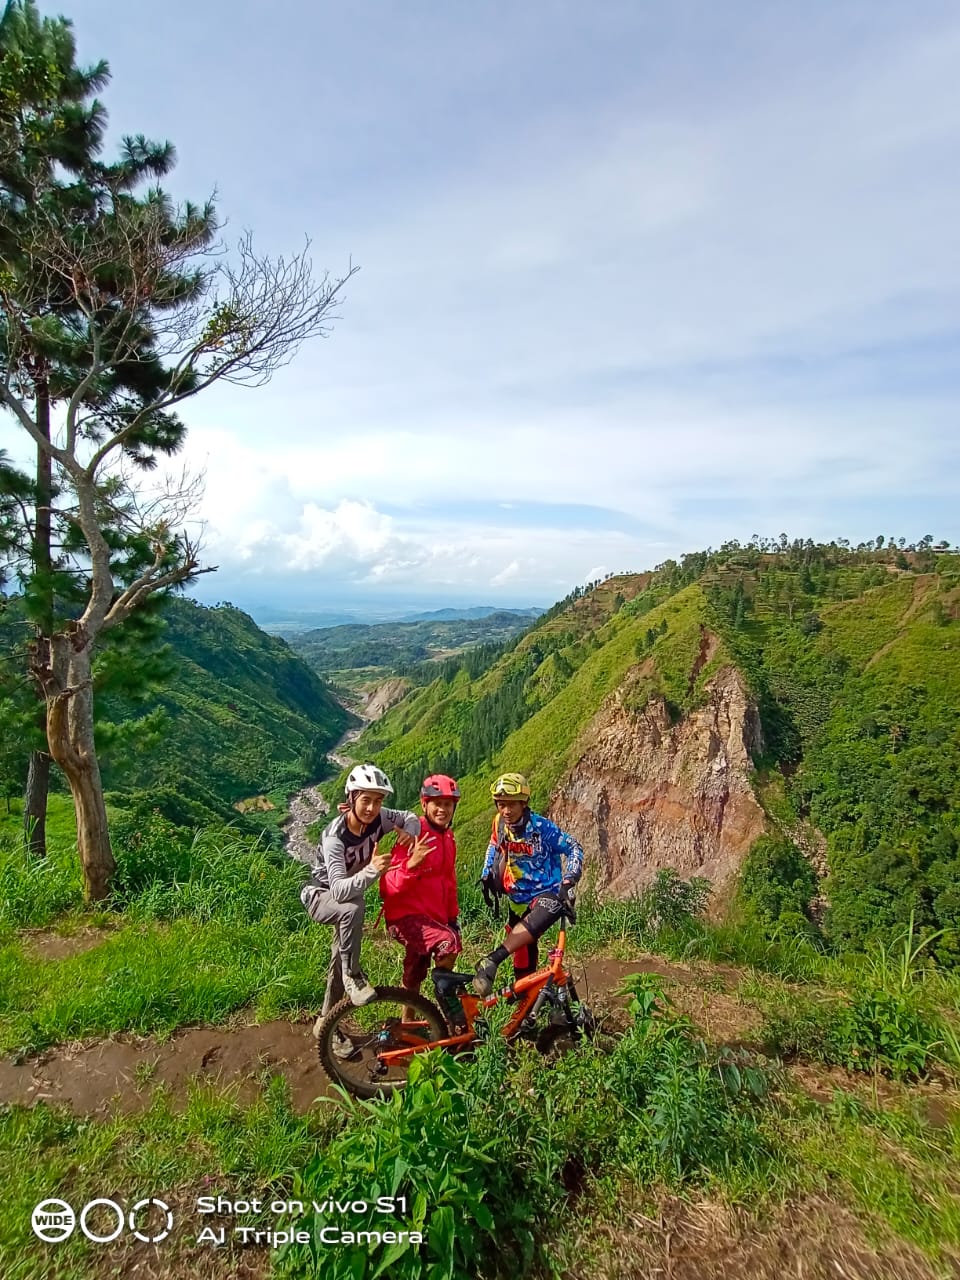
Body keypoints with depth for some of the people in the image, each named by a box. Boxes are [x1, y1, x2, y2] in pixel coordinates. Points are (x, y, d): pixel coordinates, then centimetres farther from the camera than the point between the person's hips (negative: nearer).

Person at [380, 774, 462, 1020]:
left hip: (433, 917, 8)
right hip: (406, 916, -8)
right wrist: (411, 864, -40)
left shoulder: (448, 838, 8)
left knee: (414, 979, 20)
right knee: (449, 943, -29)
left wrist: (453, 916, 19)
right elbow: (389, 886, -23)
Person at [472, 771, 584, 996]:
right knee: (523, 961, 7)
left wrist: (567, 883, -23)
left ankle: (492, 960, -36)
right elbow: (494, 847, 17)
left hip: (547, 895, -5)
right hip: (518, 899, 5)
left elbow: (574, 849, -12)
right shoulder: (500, 825, -5)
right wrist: (486, 875, 7)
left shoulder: (542, 827, -18)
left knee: (530, 927, -37)